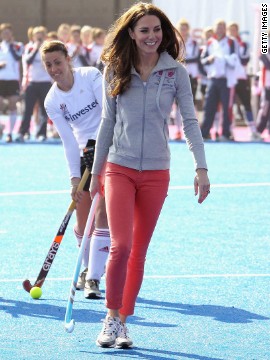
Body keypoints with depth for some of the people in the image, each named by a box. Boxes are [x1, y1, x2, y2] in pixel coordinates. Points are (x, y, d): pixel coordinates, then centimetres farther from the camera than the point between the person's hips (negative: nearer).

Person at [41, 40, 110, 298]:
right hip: (85, 155, 4)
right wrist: (75, 178, -10)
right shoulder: (52, 102, 0)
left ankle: (93, 278, -11)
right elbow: (69, 141, -3)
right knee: (82, 223, 1)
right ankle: (89, 270, 27)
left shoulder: (91, 76, -9)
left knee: (102, 215, -13)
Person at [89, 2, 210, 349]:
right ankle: (112, 317, 0)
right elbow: (107, 123, 8)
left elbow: (190, 121, -4)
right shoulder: (115, 72, 1)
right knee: (121, 246, -14)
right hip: (119, 168, -1)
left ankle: (122, 322, 16)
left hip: (156, 173, 1)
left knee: (139, 251, 7)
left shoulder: (176, 72, -1)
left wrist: (201, 167, -14)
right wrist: (96, 172, 9)